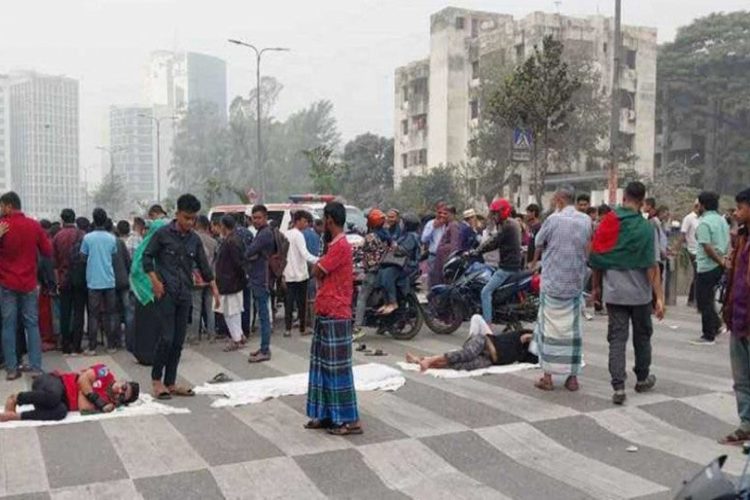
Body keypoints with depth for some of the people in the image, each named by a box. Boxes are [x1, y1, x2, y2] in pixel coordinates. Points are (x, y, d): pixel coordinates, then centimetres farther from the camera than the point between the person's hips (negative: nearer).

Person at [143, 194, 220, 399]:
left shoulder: (194, 239, 10)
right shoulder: (163, 234, -3)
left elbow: (204, 267, 14)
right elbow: (147, 257, 0)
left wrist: (215, 290, 9)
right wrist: (154, 280, -11)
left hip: (185, 295, 5)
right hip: (166, 293, -5)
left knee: (178, 341, 6)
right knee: (166, 338, -10)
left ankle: (170, 382, 15)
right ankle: (156, 380, 7)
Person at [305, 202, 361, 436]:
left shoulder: (341, 246, -17)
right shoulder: (334, 245, 16)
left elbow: (316, 272, -15)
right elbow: (322, 273, 16)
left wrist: (320, 262, 2)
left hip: (335, 316, -10)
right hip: (325, 314, 10)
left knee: (338, 367, -5)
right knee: (322, 365, 13)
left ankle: (350, 420, 1)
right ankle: (327, 414, 21)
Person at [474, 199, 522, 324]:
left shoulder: (507, 226, -16)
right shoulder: (512, 223, 16)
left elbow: (493, 243, -21)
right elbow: (496, 240, 18)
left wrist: (475, 252, -16)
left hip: (507, 267, -11)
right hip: (515, 263, 11)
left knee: (486, 292, -14)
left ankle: (487, 324, -19)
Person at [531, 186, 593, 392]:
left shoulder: (554, 219, -12)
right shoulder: (586, 221, 0)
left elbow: (538, 243, 2)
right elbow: (589, 250, 8)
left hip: (553, 282, -4)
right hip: (576, 282, 4)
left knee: (550, 326, 5)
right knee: (572, 327, 10)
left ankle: (548, 376, 7)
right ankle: (572, 376, 13)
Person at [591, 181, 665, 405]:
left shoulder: (608, 223, -3)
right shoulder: (645, 228, -11)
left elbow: (596, 259, 2)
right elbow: (652, 267, -13)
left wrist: (596, 287, 14)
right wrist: (660, 297, -9)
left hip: (613, 292, 1)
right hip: (640, 293, -1)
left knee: (617, 338, 3)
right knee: (642, 336, 17)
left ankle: (618, 387, -6)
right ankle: (642, 379, 33)